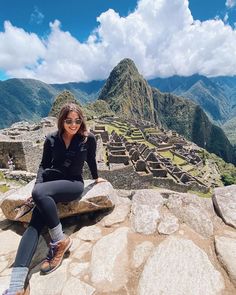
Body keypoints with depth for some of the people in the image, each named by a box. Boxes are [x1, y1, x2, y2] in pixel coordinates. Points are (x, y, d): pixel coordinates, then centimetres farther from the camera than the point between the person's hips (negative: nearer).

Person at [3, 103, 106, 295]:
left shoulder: (88, 138, -2)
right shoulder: (51, 139, 4)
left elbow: (91, 160, 13)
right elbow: (43, 165, 11)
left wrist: (96, 178, 26)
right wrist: (38, 184, -4)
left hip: (74, 184, -3)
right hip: (50, 182, 4)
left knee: (39, 193, -32)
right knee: (35, 222, -19)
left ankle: (60, 241, -16)